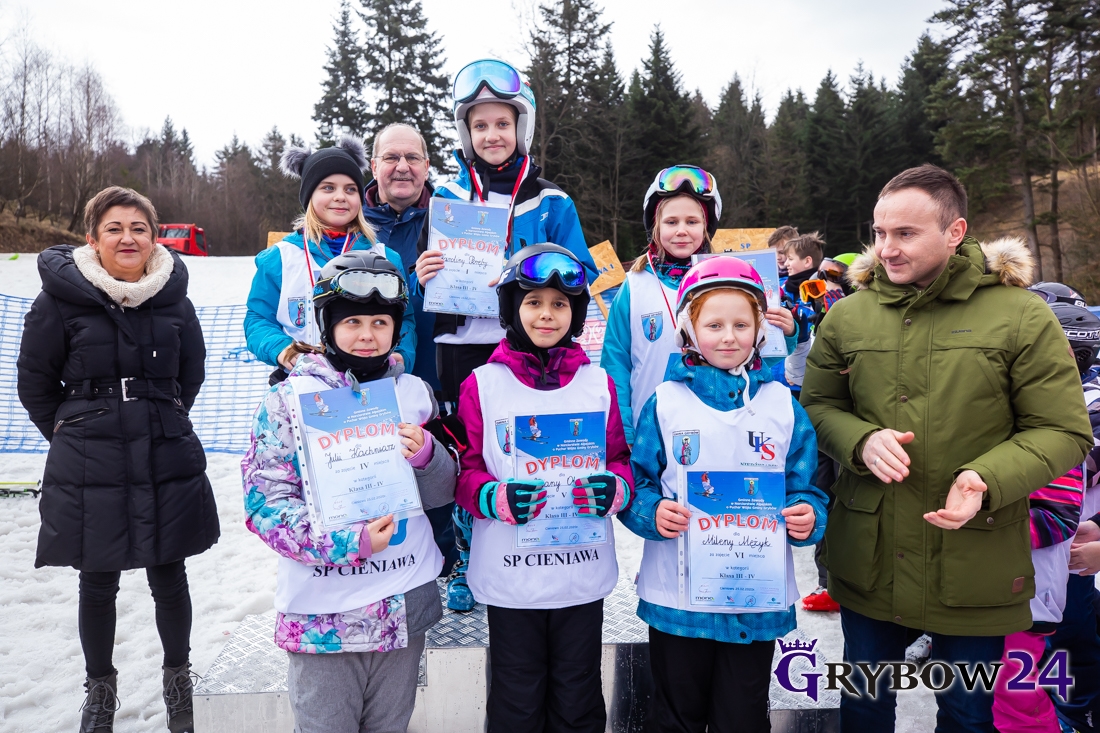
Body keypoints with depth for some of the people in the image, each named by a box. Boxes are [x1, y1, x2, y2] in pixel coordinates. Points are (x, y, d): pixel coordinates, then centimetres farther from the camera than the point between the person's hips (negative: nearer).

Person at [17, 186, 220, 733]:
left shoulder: (173, 297, 2)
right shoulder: (61, 297, -6)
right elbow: (34, 380, 4)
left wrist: (161, 421, 12)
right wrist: (72, 432, 6)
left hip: (168, 463, 2)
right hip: (89, 469, -1)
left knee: (168, 578, 10)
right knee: (97, 584, 11)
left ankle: (178, 679, 32)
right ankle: (100, 689, 33)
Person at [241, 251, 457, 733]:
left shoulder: (414, 393, 2)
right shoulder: (290, 398, -7)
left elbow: (443, 493, 8)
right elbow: (264, 502, -11)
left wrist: (425, 456, -14)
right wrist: (348, 542, -22)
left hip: (405, 605, 3)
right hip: (321, 611, -3)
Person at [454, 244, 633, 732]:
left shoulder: (600, 384, 4)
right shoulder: (482, 385, -2)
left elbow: (623, 459, 8)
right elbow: (465, 472, -1)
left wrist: (615, 488, -14)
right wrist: (496, 498, -22)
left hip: (584, 575, 2)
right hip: (509, 577, -1)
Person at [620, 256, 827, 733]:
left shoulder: (783, 405, 2)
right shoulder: (665, 402, -3)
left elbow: (805, 489, 5)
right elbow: (636, 481, -1)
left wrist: (807, 516, -16)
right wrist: (652, 512, -21)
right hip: (676, 597, -1)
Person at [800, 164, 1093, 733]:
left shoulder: (1022, 317, -8)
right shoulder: (847, 316, 0)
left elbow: (1062, 432, -7)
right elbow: (817, 406, 6)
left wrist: (986, 482, -24)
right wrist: (862, 442, -16)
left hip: (976, 570, -2)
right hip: (867, 563, 2)